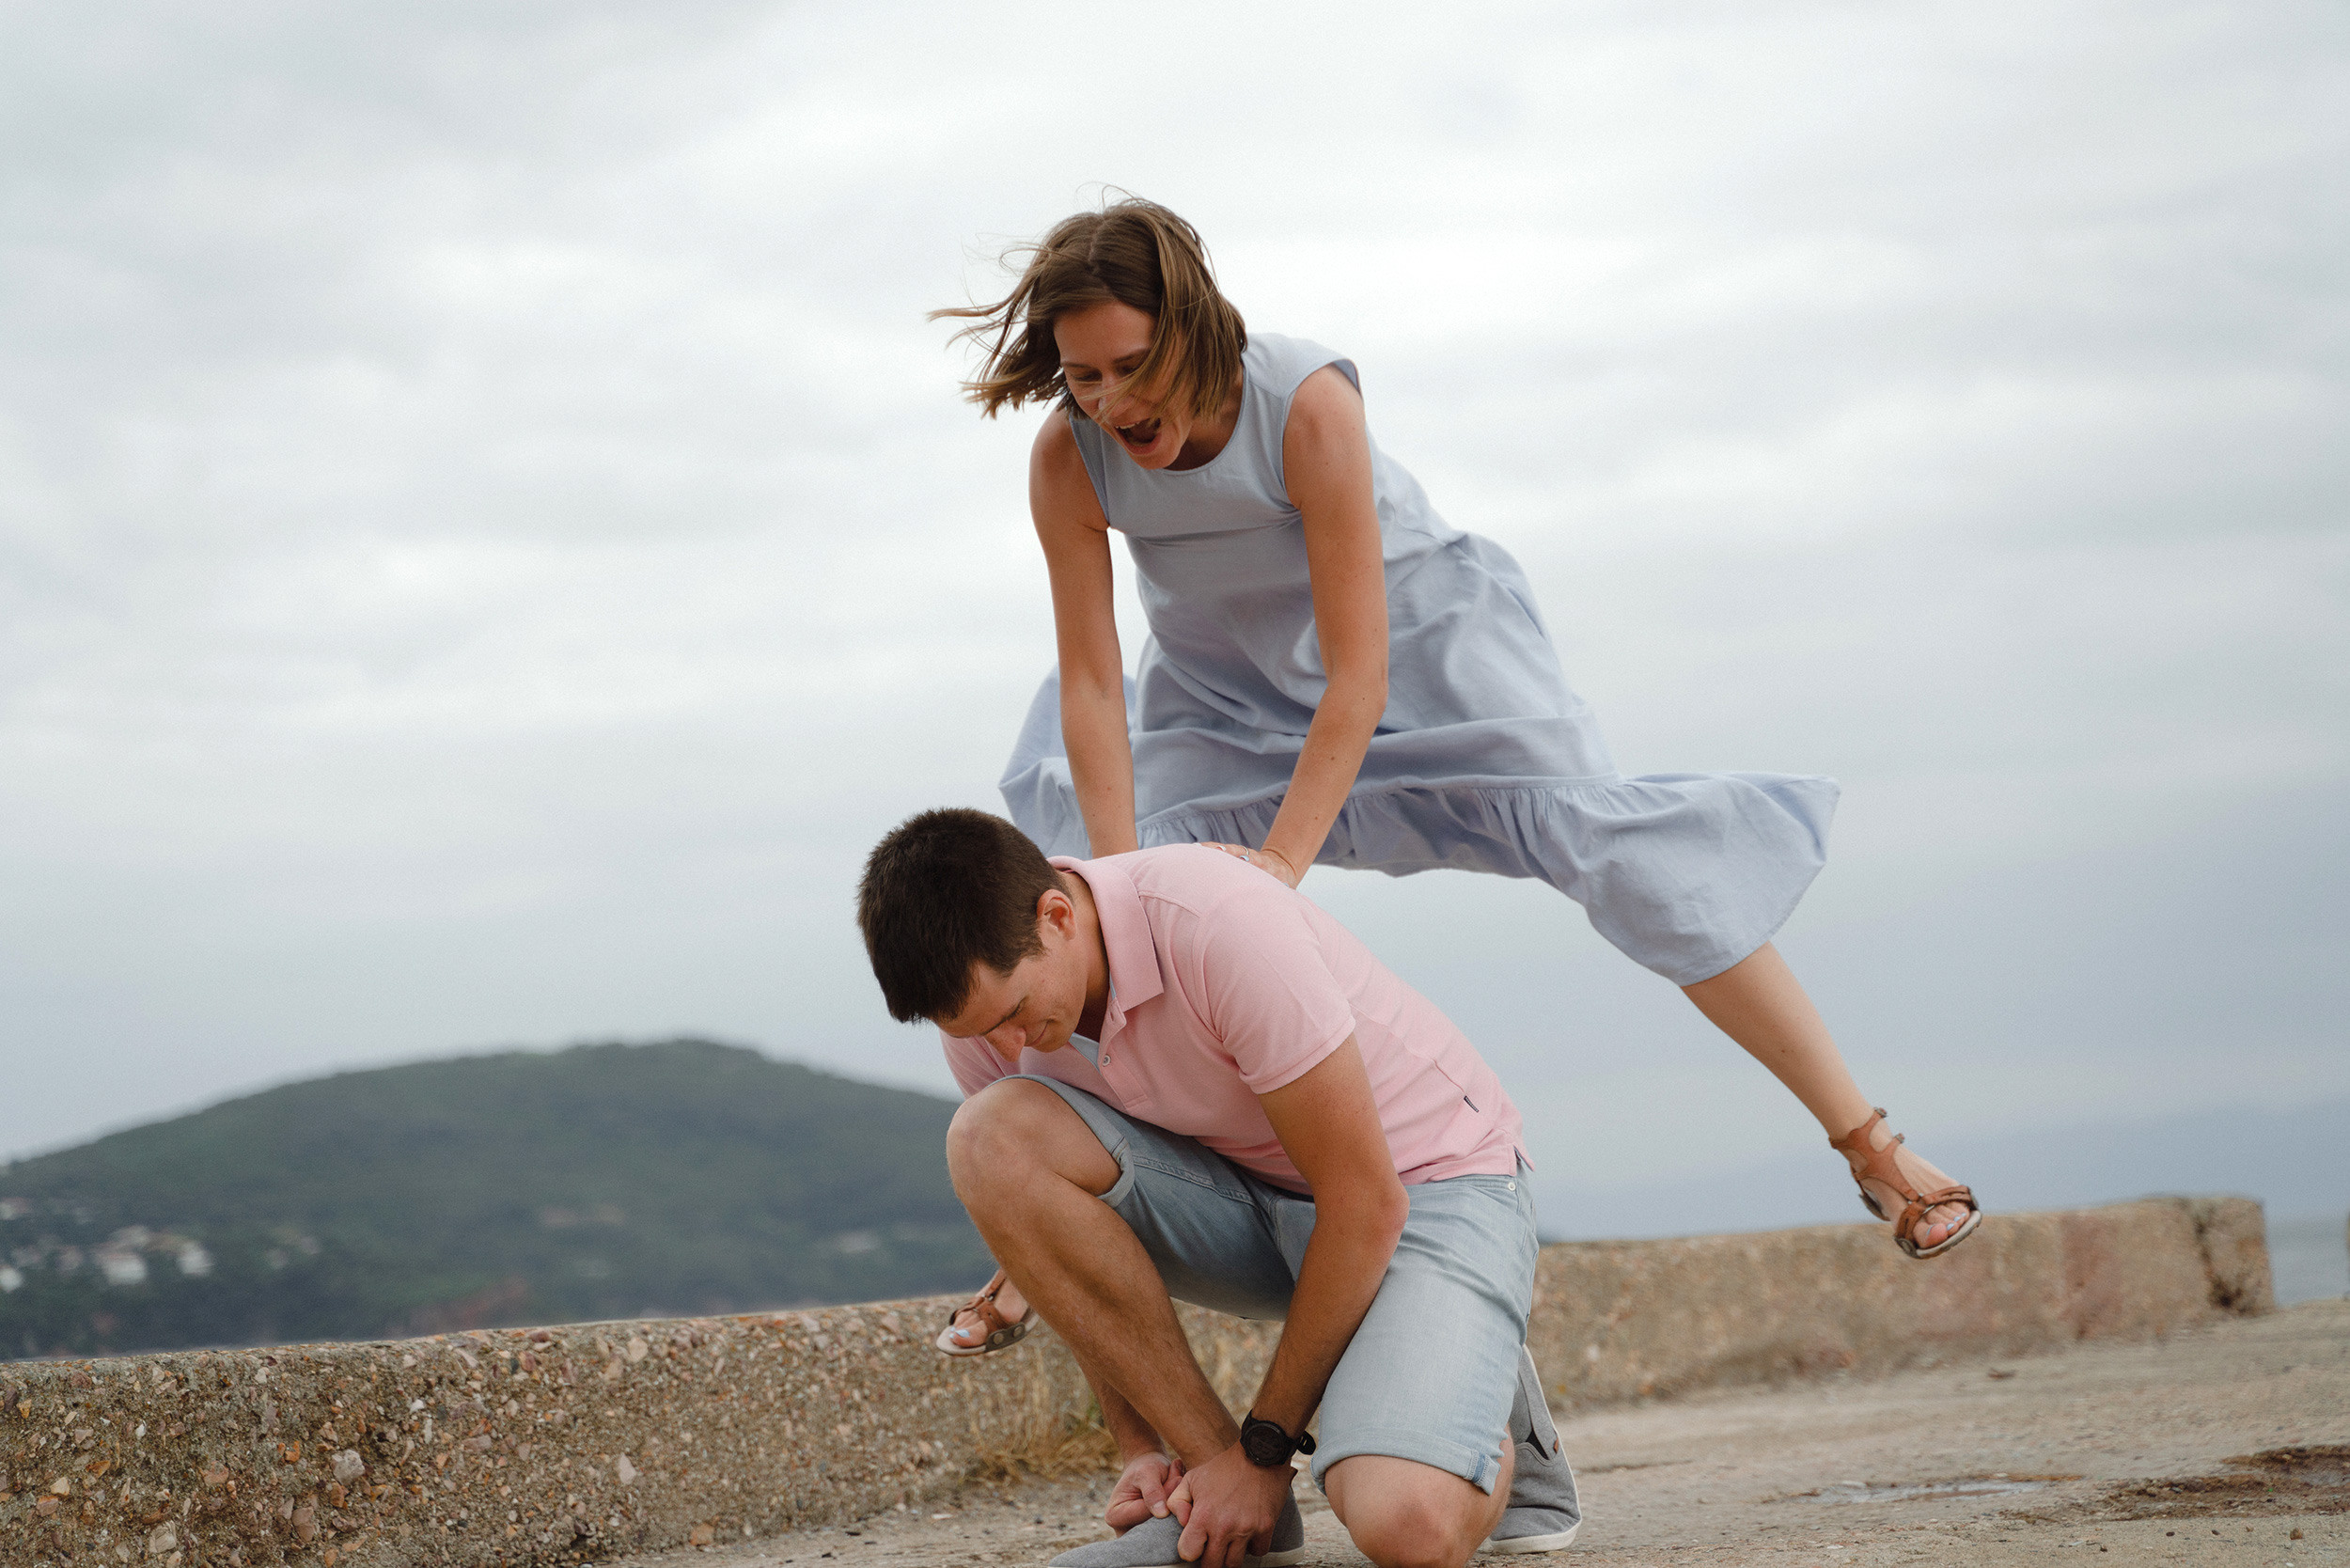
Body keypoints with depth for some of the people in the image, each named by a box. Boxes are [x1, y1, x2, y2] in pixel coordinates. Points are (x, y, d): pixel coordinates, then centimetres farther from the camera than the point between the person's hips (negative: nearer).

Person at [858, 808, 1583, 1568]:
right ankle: (1204, 1492, -13)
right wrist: (1139, 1451, -6)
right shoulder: (981, 994, -11)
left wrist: (1263, 1450, -18)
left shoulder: (1223, 924, -31)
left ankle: (1489, 1408, 4)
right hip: (1254, 1193, 6)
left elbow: (1366, 1205, -25)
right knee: (990, 1139, -23)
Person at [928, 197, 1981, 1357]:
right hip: (1219, 682, 3)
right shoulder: (1068, 459, -27)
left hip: (1404, 630, -3)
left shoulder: (1308, 404, -37)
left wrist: (1280, 860, -37)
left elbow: (1357, 677, -33)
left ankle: (1866, 1139, -9)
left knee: (1610, 838, -14)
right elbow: (1090, 686, -21)